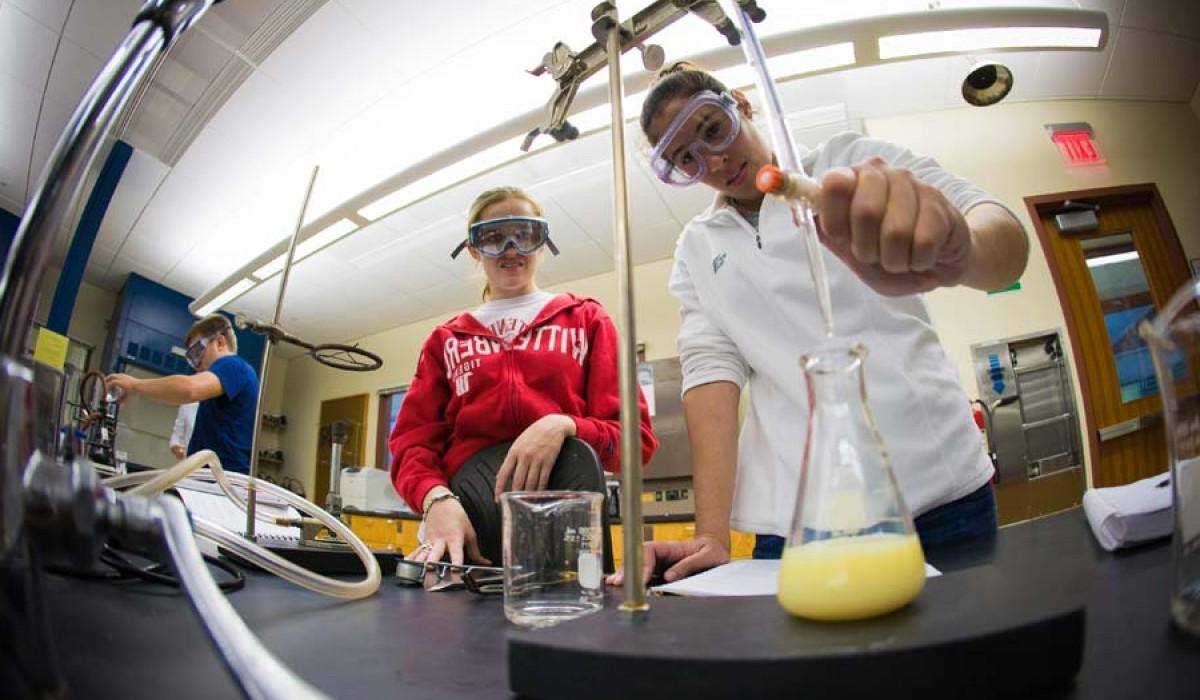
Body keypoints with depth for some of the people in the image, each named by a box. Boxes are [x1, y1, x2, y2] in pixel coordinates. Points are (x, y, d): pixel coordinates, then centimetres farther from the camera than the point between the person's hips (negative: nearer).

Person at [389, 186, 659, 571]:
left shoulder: (586, 318, 15)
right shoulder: (446, 339, 20)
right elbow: (413, 445, 9)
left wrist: (564, 427, -17)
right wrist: (437, 498, -15)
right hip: (468, 517, -1)